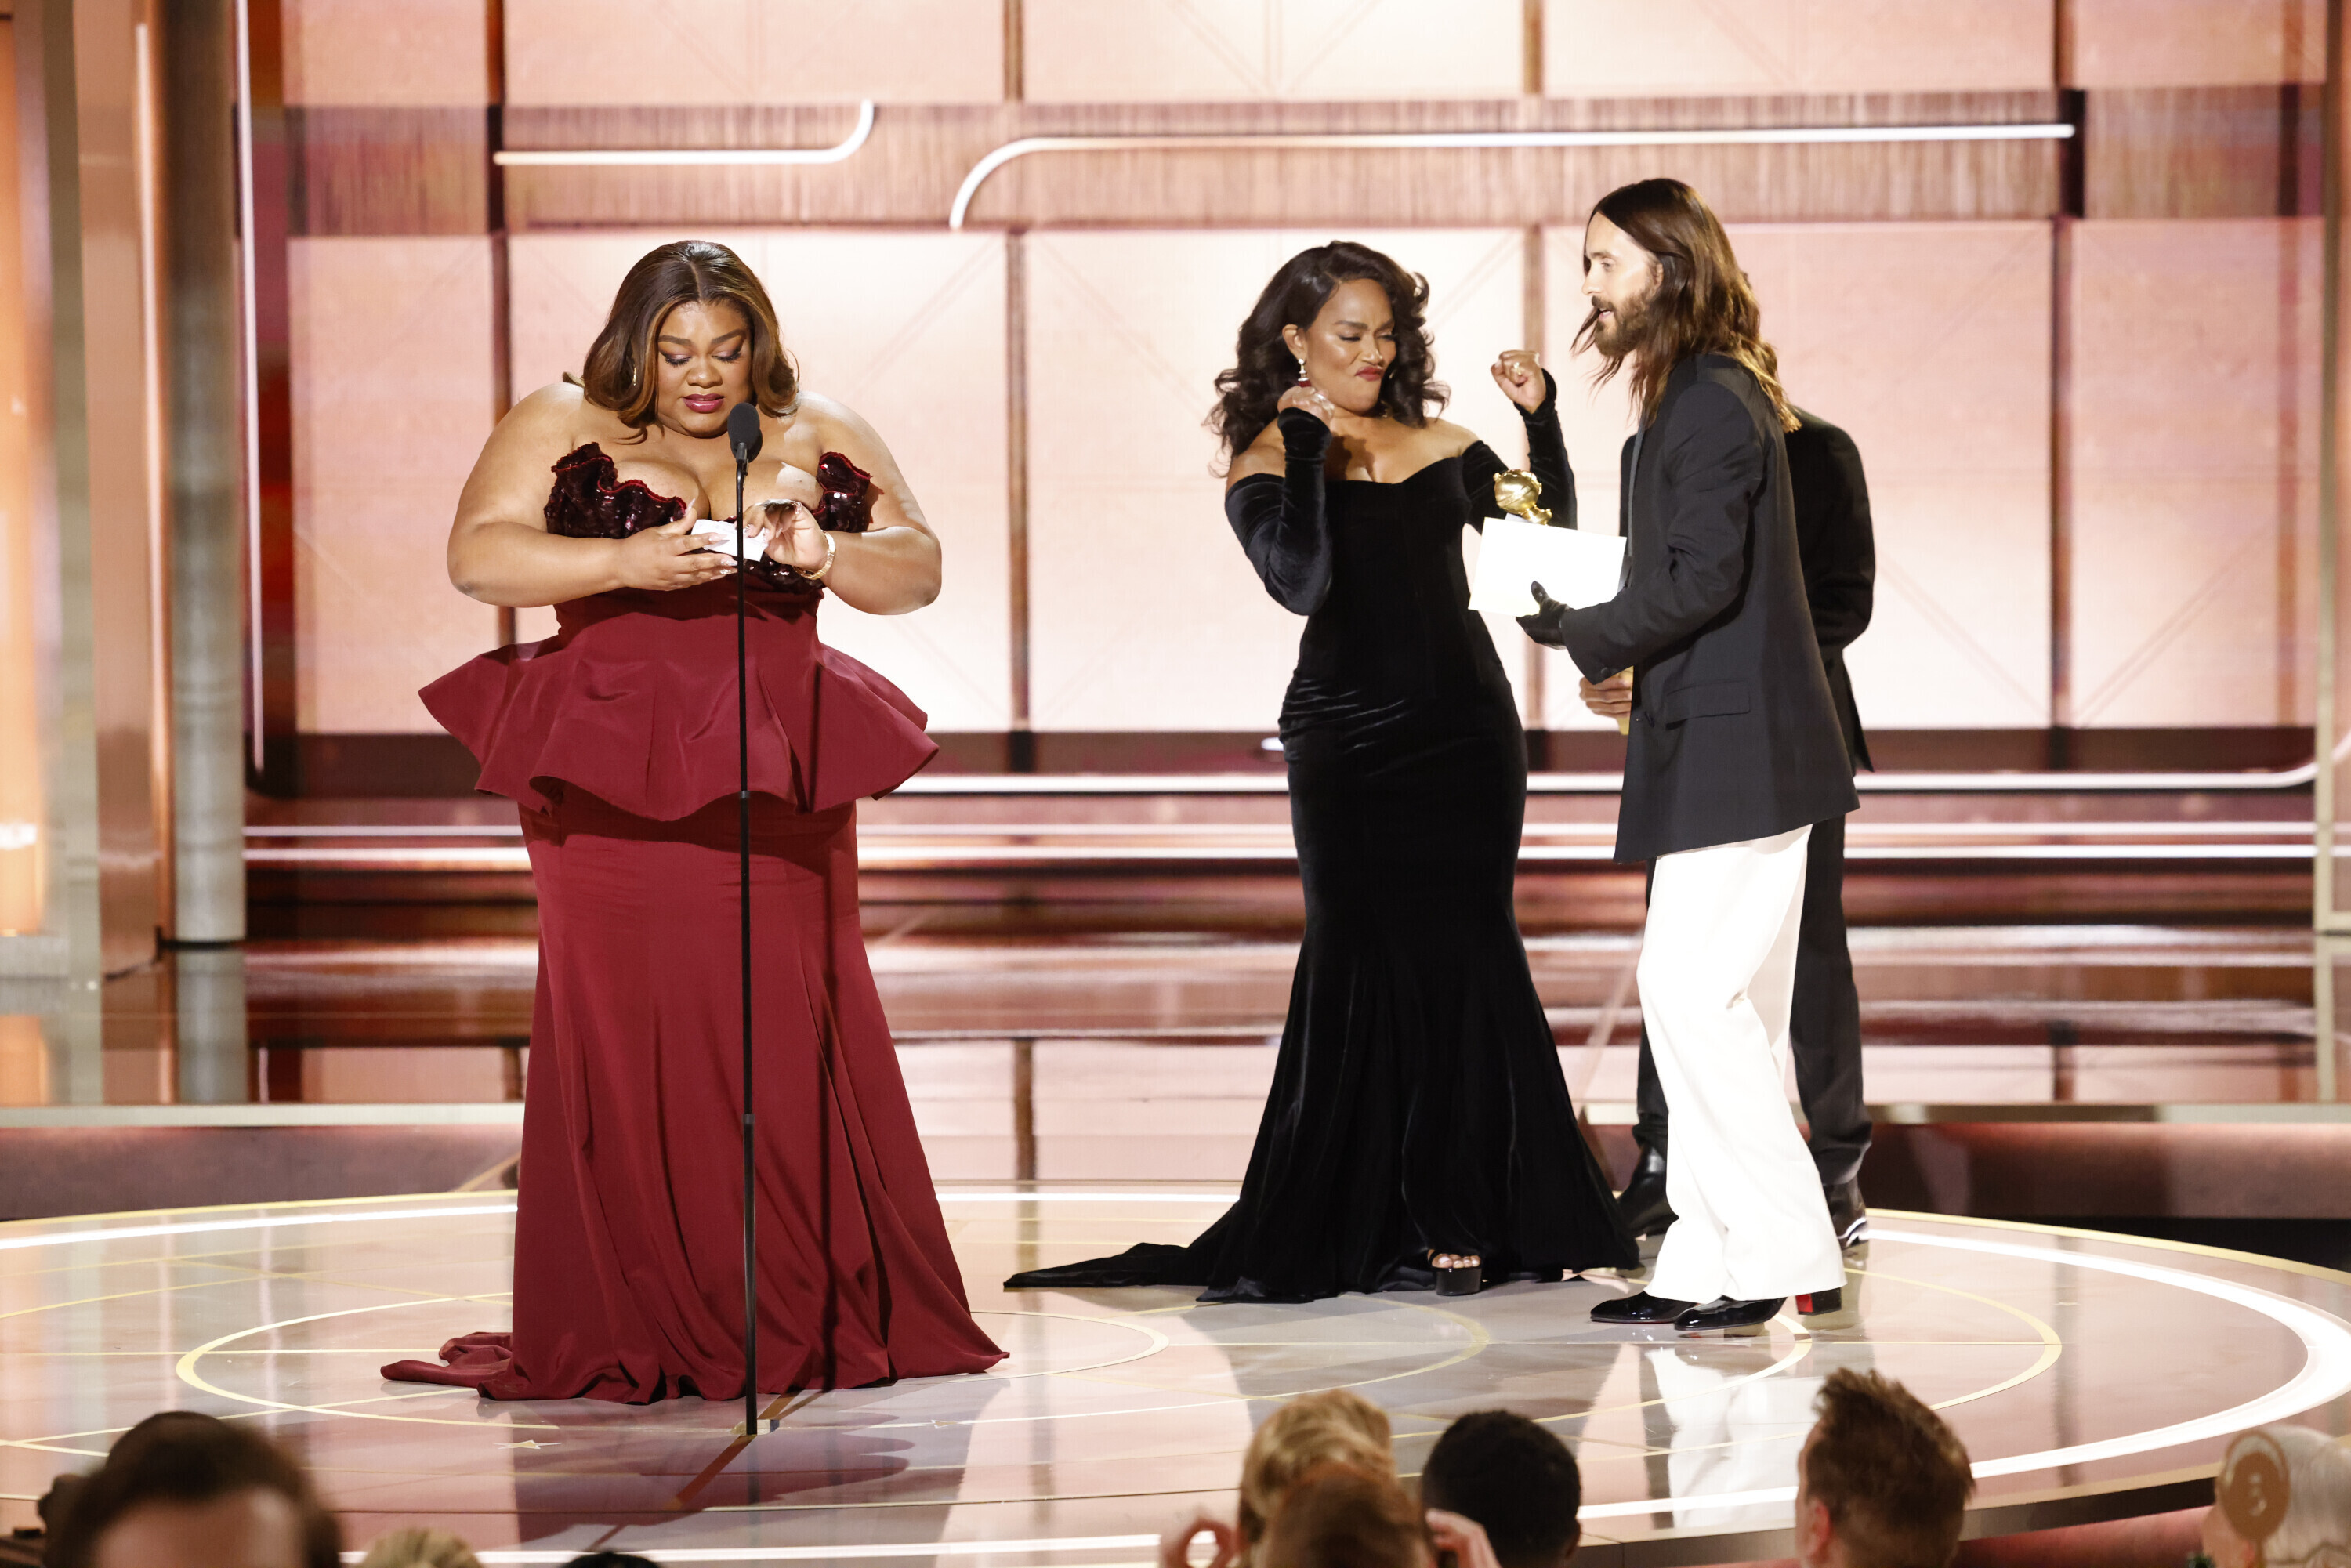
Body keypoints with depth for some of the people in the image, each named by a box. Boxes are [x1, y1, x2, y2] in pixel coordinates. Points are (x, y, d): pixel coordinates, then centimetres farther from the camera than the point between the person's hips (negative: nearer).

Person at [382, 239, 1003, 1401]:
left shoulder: (820, 441, 13)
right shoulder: (558, 430, 5)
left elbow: (918, 568, 7)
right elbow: (478, 558, -6)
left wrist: (828, 554, -14)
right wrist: (628, 563, -19)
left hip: (777, 785, 2)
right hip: (611, 788, -2)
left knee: (792, 1048, -2)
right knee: (622, 1047, -5)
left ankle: (803, 1323, 5)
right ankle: (620, 1338, -1)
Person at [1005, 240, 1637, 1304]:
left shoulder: (1441, 450, 11)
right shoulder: (1268, 464, -2)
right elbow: (1301, 582, -19)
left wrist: (1542, 422, -2)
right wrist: (1306, 447, -15)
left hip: (1467, 733, 4)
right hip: (1348, 745, -4)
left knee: (1464, 964, 4)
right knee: (1369, 969, -1)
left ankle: (1456, 1222, 10)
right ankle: (1359, 1226, 7)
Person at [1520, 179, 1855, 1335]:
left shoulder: (1711, 404, -14)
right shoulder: (1696, 398, 17)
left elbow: (1700, 579, -20)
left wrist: (1582, 634, -9)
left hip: (1733, 750, -10)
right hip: (1722, 748, 10)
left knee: (1693, 994, -10)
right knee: (1719, 1008, 10)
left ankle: (1785, 1258, -7)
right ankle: (1710, 1269, 14)